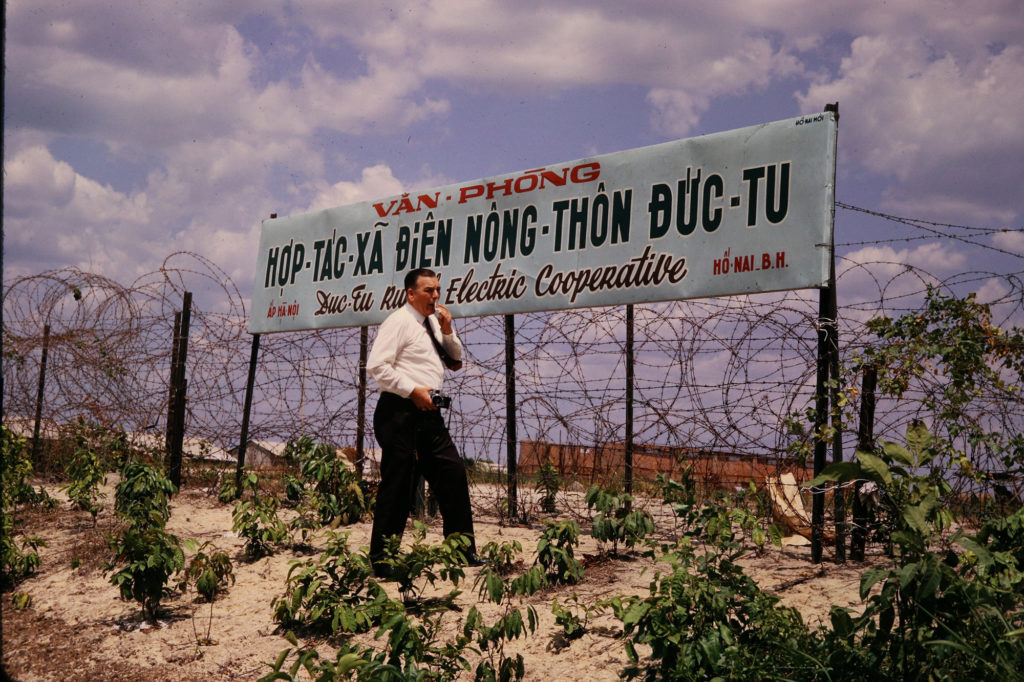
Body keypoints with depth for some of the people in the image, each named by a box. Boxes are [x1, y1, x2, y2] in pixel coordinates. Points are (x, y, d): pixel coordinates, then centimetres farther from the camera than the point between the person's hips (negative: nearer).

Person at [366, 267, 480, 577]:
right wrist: (412, 390, -20)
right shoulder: (399, 322, -7)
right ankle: (380, 560, 7)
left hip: (428, 412, 8)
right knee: (397, 483, -4)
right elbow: (376, 366, -16)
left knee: (453, 473, 4)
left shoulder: (434, 323, 18)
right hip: (400, 412, -8)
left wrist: (448, 330, 6)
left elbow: (455, 361, 23)